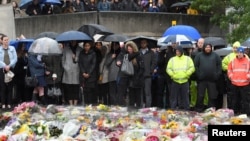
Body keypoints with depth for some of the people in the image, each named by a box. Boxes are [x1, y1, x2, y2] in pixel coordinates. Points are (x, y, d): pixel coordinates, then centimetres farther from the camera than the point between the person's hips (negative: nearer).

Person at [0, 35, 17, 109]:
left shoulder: (12, 48, 8)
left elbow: (15, 58, 1)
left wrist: (9, 65, -11)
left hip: (11, 69, 1)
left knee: (10, 87, 1)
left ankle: (9, 103, 5)